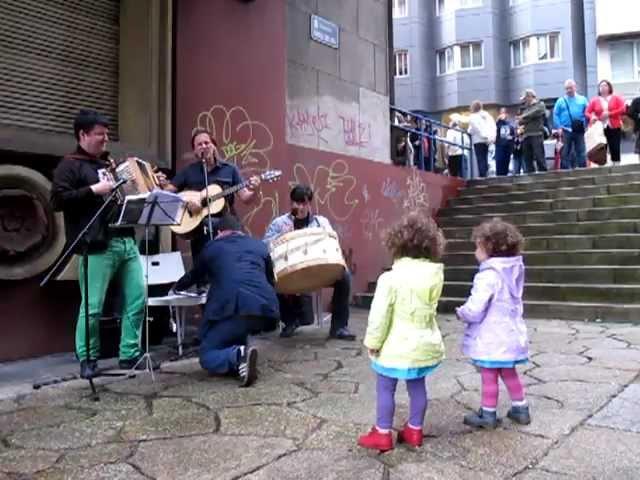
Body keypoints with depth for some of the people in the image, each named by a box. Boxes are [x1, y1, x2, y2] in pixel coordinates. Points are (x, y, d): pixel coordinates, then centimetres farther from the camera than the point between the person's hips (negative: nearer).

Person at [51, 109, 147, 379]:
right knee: (93, 306, -4)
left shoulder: (108, 163, 24)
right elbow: (57, 200, -13)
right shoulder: (70, 165, 1)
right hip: (97, 246, -7)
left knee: (137, 299, 4)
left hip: (126, 240, 7)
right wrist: (94, 190, -17)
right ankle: (87, 359, 13)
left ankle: (130, 355, 15)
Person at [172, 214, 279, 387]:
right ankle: (239, 356, 14)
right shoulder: (260, 245, 27)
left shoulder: (211, 246, 21)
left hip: (233, 307, -4)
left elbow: (194, 275, 39)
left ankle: (239, 355, -17)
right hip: (266, 307, 4)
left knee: (206, 356, 12)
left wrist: (177, 287, 60)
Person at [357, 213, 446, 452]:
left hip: (396, 347, -5)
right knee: (417, 386, 18)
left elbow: (379, 315, -17)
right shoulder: (436, 274, -5)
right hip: (425, 344, 6)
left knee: (385, 388, 9)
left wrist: (372, 342, -6)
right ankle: (414, 430, 31)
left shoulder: (391, 278, -21)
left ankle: (382, 434, 19)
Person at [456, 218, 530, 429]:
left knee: (489, 376, 6)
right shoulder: (513, 271, 3)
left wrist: (461, 313, -4)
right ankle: (520, 408, 33)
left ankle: (488, 414, 19)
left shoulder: (489, 275, -24)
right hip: (510, 335, 8)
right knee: (509, 373, 22)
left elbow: (475, 310, -26)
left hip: (490, 339, -8)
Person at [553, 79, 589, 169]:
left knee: (581, 152, 0)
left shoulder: (582, 100, 10)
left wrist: (585, 125, -3)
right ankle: (565, 170, 6)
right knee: (565, 153, 2)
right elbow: (555, 115, 3)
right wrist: (559, 127, -7)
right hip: (566, 131, 0)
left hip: (579, 131, 0)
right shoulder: (560, 101, 8)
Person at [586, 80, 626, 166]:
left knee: (615, 149, -1)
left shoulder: (616, 98, 7)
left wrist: (609, 114, -13)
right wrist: (592, 117, -17)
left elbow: (623, 109, -4)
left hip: (614, 127, 0)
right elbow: (587, 112, 5)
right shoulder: (594, 100, 8)